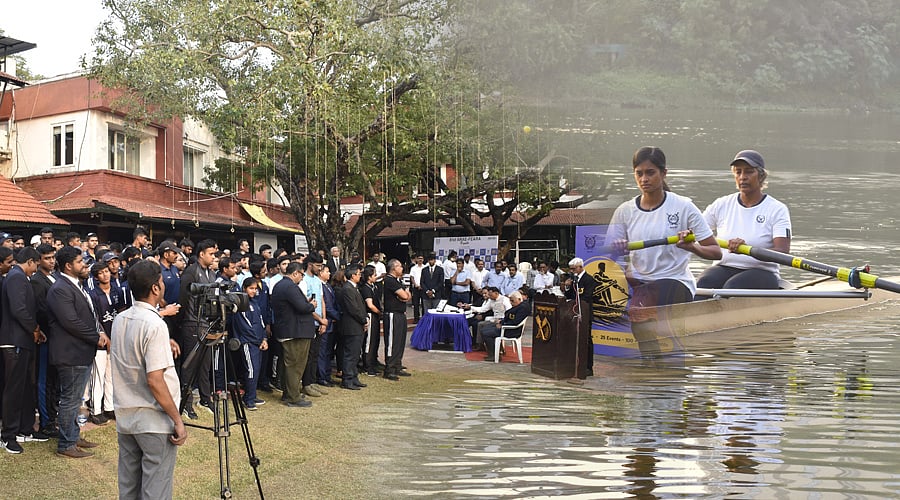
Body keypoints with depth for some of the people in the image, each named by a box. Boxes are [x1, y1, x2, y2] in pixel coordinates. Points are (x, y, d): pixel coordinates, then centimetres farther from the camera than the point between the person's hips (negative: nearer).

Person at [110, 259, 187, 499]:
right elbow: (155, 380, -22)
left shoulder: (119, 320, 6)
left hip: (124, 417, 8)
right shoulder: (155, 325, -19)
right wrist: (178, 421, -17)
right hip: (154, 421, -8)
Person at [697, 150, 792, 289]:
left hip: (761, 273, -3)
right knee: (704, 283, -31)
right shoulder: (722, 205, 10)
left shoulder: (777, 209, -2)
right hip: (724, 268, 3)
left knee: (733, 287, -35)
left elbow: (783, 253, -15)